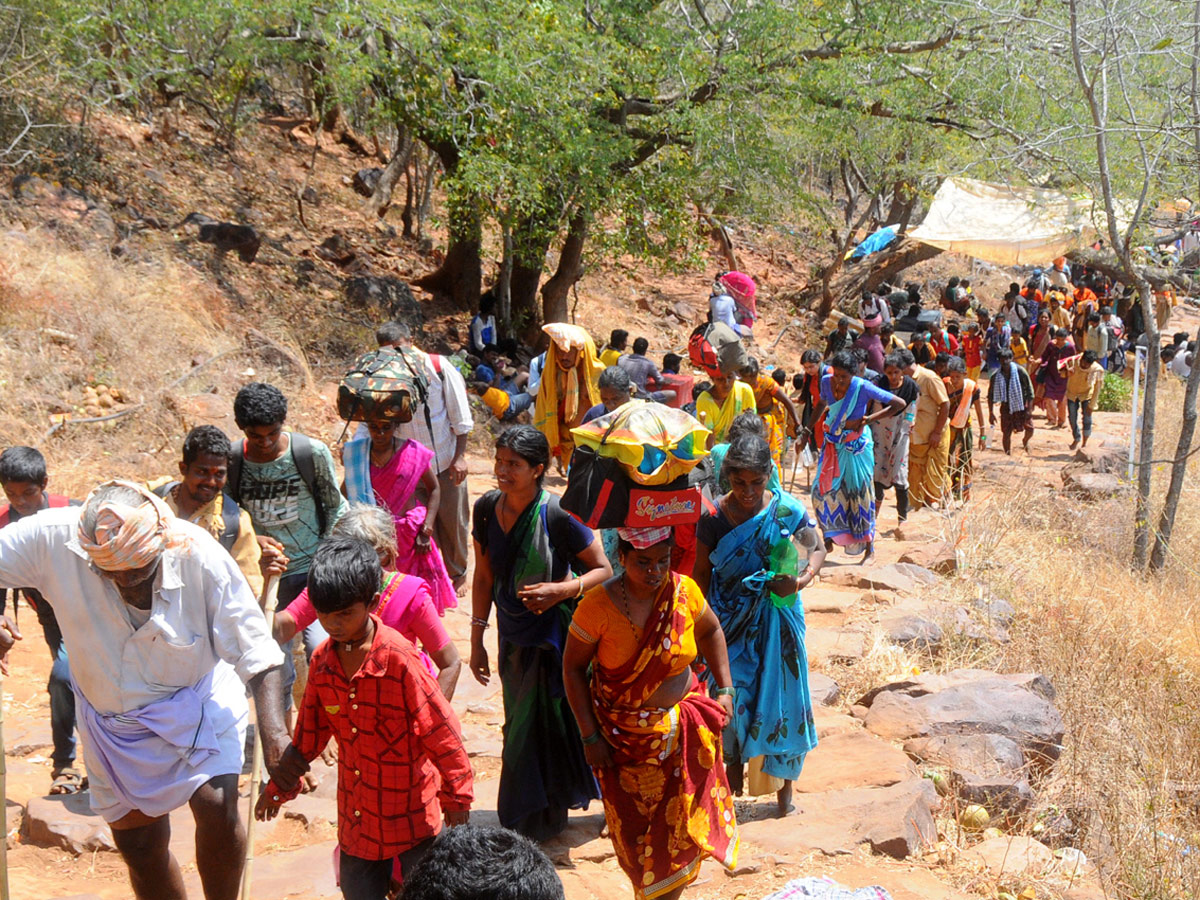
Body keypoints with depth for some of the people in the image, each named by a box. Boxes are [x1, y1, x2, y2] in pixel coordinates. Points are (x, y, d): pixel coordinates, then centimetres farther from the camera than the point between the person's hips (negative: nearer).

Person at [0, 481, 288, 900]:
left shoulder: (200, 555, -28)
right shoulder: (53, 539, -25)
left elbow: (256, 653, -22)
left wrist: (274, 734, -33)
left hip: (198, 702, -3)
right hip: (113, 721, 3)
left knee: (217, 807, -26)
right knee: (140, 848, 13)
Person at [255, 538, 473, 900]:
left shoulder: (399, 659, -20)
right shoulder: (323, 660, -2)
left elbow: (440, 730, -15)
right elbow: (309, 733, 12)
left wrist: (457, 795, -10)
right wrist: (279, 786, 19)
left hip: (411, 816, -5)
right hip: (355, 821, 6)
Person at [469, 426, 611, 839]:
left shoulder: (557, 514, -20)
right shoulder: (487, 508, -3)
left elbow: (603, 570, -11)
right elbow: (484, 577, 8)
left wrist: (561, 590, -26)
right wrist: (477, 638, 9)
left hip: (554, 637, -5)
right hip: (513, 638, 5)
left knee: (538, 728, 3)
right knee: (519, 726, 14)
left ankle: (538, 821, 23)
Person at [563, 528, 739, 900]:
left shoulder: (684, 591, -9)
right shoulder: (599, 605, -18)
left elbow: (710, 632, 11)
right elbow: (573, 667, -9)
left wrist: (726, 688, 2)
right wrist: (589, 736, -11)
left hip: (683, 728, 2)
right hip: (625, 733, -2)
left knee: (683, 819, 8)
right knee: (638, 827, 8)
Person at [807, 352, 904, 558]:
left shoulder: (863, 387, -19)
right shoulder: (826, 381, -5)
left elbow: (899, 404, -18)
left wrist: (866, 419, -19)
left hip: (857, 446, -4)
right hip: (833, 444, 5)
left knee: (860, 494, -1)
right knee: (823, 489, -1)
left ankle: (869, 548, 9)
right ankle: (829, 540, 13)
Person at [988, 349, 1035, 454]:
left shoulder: (1020, 372, -14)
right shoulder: (996, 376, -9)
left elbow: (1030, 391, -9)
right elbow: (991, 395, 2)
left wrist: (1029, 409, -14)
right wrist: (991, 413, -1)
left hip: (1021, 405, -1)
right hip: (1006, 407, 1)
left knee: (1030, 429, -4)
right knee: (1006, 433, 2)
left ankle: (1025, 441, 31)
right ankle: (1008, 455, 18)